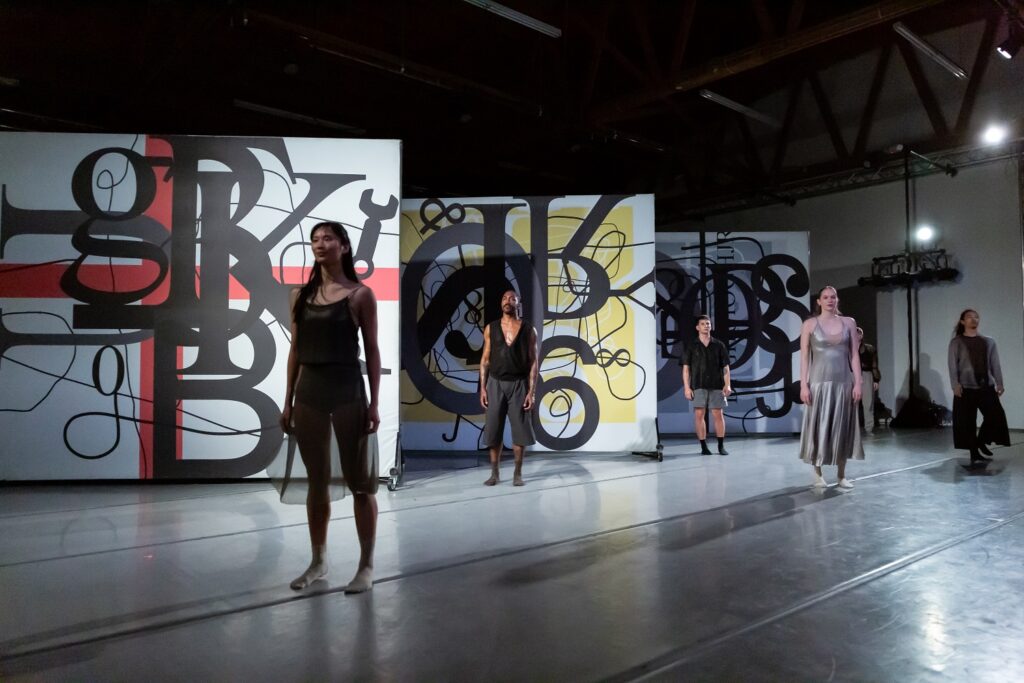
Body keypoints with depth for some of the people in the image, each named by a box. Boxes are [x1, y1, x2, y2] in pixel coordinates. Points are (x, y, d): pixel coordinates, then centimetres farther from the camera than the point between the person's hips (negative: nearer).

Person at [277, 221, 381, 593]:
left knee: (360, 482, 3)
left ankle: (366, 565, 14)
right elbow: (295, 350, 12)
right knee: (317, 481, 13)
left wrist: (374, 403, -8)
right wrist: (288, 401, 9)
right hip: (309, 392, 4)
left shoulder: (360, 294, -2)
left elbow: (372, 351, -3)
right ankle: (318, 561, 27)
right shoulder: (300, 295, 9)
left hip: (348, 391, -4)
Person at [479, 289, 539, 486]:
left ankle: (517, 473, 13)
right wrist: (482, 388, -2)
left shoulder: (528, 330, 0)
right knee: (493, 430, 3)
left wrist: (532, 391, -8)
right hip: (495, 384, 1)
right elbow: (485, 359, 6)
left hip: (519, 385, -1)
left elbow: (533, 362, -1)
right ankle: (494, 473, 14)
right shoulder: (490, 328, 4)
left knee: (519, 430, 1)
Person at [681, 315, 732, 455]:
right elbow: (686, 368, 3)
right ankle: (703, 447, 6)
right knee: (699, 415, -2)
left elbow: (725, 367, 7)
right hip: (698, 386, 0)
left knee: (718, 415, 1)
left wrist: (727, 385, -3)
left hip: (716, 386, 1)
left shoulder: (719, 346, 7)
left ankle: (721, 446, 11)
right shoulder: (691, 347, 4)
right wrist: (686, 387, -5)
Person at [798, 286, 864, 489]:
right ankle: (818, 474, 12)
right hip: (819, 382, -2)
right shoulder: (810, 324, 2)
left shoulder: (849, 323, 8)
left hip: (843, 382, 2)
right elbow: (804, 357, 0)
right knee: (818, 427, 1)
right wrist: (804, 385, -7)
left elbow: (854, 355, 6)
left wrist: (857, 383, -1)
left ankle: (842, 475, 15)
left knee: (842, 427, 6)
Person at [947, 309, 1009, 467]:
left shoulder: (989, 341, 13)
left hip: (987, 387, 3)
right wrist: (955, 384, -14)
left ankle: (981, 443, 12)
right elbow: (953, 365, -4)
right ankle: (975, 455, 7)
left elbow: (995, 364, 10)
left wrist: (999, 383, 2)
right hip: (966, 389, -3)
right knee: (968, 423, -2)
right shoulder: (956, 342, 3)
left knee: (996, 416, -11)